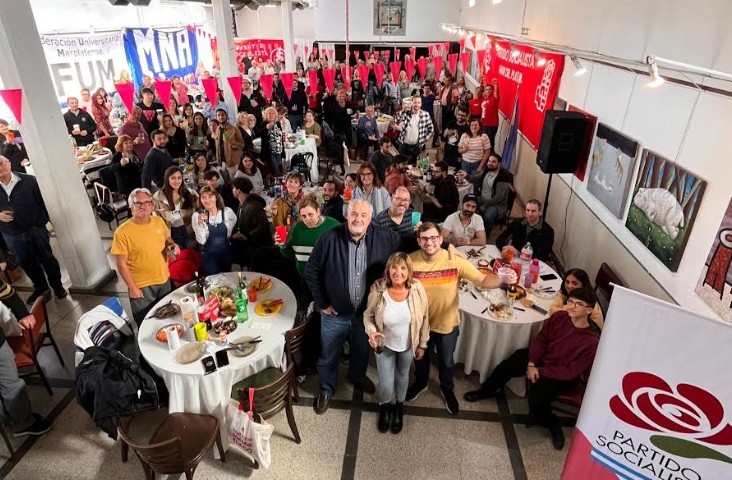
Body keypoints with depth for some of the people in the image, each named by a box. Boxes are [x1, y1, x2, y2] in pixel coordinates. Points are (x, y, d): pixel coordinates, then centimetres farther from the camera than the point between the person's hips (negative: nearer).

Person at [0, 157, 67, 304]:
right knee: (27, 263, 16)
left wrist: (43, 222, -12)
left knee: (46, 259, 10)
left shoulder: (28, 180, -9)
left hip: (35, 230, -3)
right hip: (12, 236, 3)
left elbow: (44, 200, -7)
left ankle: (57, 285, 27)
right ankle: (41, 288, 34)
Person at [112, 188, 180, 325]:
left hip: (164, 280, 5)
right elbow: (121, 264, -16)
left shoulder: (159, 221, -3)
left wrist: (173, 245, -8)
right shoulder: (123, 232, -19)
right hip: (141, 286, -5)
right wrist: (132, 288, -15)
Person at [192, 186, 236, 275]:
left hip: (226, 252, 2)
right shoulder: (197, 216, -14)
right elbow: (201, 241, -18)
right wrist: (200, 224, -30)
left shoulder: (227, 211, -10)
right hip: (208, 255, -2)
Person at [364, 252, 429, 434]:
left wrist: (422, 345, 0)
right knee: (386, 385, 8)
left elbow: (424, 319, -8)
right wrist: (371, 332, -27)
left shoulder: (417, 290, -22)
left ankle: (399, 406, 55)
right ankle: (384, 407, 45)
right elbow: (368, 315, -8)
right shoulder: (378, 292, -24)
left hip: (408, 345, 1)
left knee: (403, 376, 25)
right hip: (385, 345, -1)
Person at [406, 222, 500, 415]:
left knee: (447, 361, 24)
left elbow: (483, 280, -27)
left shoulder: (455, 261, -24)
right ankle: (420, 383, 59)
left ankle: (447, 390, 55)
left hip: (448, 323, -1)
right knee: (420, 357, 28)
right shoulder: (410, 261, -21)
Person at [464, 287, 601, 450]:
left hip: (561, 376, -5)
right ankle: (486, 392, 25)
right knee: (505, 367, -4)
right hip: (542, 357, 5)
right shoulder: (559, 316, -16)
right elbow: (541, 339, -3)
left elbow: (570, 372, -23)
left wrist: (540, 370, -18)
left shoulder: (592, 342, -28)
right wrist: (531, 364, -12)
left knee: (536, 400, -23)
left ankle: (551, 423, 12)